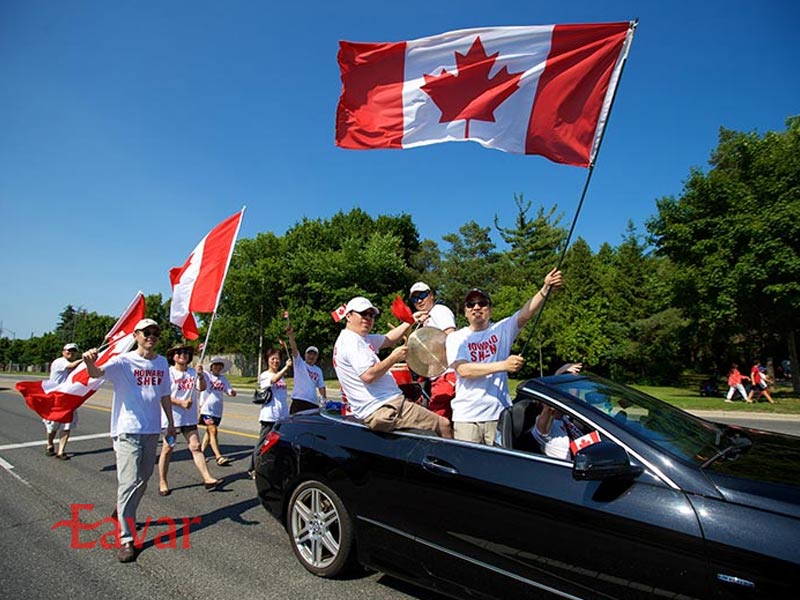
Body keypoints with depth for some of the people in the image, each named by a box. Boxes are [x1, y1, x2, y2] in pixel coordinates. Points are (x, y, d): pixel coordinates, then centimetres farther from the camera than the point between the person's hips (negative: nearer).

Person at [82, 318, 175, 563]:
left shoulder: (162, 363, 8)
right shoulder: (124, 361, -9)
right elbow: (98, 373, -29)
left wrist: (171, 422, 19)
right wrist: (90, 362, -51)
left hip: (152, 430, 6)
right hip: (128, 430, -6)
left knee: (144, 477, 19)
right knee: (129, 481, -9)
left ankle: (125, 515, 42)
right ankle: (126, 539, -1)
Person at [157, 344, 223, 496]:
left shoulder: (193, 372, 5)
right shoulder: (168, 373, -5)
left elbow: (202, 388, -6)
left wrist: (200, 375, -23)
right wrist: (181, 403, -22)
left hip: (189, 417, 3)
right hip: (171, 416, -3)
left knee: (195, 446, 1)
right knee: (168, 448, 5)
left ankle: (207, 478, -1)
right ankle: (162, 482, 18)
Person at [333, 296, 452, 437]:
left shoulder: (361, 338, 16)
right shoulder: (352, 341, -15)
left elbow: (388, 339, 21)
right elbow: (368, 376, -25)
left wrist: (411, 320, 13)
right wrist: (394, 358, -16)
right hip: (381, 410, -11)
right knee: (444, 425, -11)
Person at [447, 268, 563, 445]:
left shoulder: (502, 330, 6)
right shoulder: (456, 338, 2)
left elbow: (527, 312, -11)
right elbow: (463, 370, -14)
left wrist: (546, 289, -29)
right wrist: (503, 365, -22)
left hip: (499, 414, 1)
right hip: (466, 417, -1)